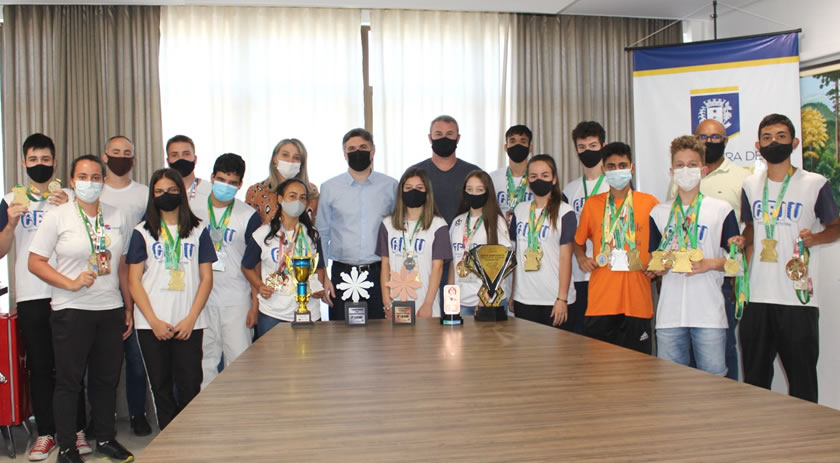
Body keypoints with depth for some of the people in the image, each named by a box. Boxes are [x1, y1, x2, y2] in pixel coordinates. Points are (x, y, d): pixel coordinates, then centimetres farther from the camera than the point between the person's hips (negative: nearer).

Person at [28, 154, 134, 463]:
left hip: (111, 310, 4)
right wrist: (71, 284, -17)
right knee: (69, 381, 4)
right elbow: (35, 262, -5)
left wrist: (129, 308, 10)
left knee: (107, 379, 12)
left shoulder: (117, 218, 7)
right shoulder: (57, 217, -3)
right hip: (71, 311, -3)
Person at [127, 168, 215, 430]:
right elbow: (134, 282, 3)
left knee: (190, 387, -2)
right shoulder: (142, 233, 8)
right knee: (161, 387, 6)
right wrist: (154, 321, -7)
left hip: (189, 324, 0)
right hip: (152, 324, 1)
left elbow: (206, 278, 5)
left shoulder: (198, 230, 8)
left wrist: (191, 318, -7)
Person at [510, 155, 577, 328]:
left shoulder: (565, 212, -4)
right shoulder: (520, 210, 10)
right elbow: (514, 253, 13)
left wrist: (562, 298, -12)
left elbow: (565, 257, -8)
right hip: (523, 299, 4)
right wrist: (511, 293, 9)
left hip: (554, 300, -4)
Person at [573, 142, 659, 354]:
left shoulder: (649, 203, 4)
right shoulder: (592, 203, 8)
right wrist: (582, 258, 1)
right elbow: (579, 240, 20)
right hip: (600, 299, 1)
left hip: (637, 300, -1)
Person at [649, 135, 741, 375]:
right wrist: (659, 265, -6)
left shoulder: (722, 210, 5)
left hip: (709, 314, -2)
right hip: (669, 315, 2)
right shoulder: (659, 213, 13)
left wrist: (709, 264, -13)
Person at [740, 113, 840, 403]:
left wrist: (815, 237, -12)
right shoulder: (750, 186, 10)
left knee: (802, 382, 2)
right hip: (756, 298, 4)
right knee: (754, 380, 11)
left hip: (798, 300, -3)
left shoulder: (815, 184, -2)